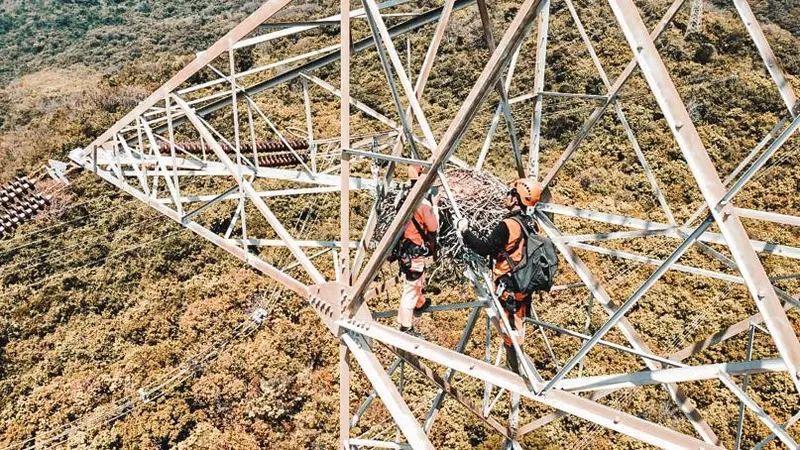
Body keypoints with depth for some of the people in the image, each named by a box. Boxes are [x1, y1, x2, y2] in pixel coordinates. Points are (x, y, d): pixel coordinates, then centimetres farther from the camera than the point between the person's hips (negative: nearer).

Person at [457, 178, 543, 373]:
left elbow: (485, 248, -22)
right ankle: (519, 365, 36)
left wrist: (465, 232, -15)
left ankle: (515, 370, 16)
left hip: (508, 289, -8)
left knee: (510, 329, 5)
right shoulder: (532, 224, 2)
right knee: (519, 326, 21)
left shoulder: (508, 226, -23)